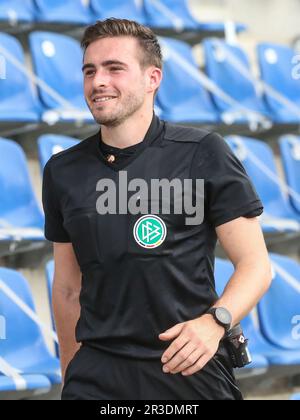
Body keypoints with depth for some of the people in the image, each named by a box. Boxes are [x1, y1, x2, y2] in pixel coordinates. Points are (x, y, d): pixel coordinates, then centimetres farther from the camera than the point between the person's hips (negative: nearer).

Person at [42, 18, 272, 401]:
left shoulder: (203, 154, -3)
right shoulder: (62, 172, 7)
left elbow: (255, 265, -5)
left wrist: (215, 321, -21)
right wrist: (70, 370, 14)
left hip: (192, 369, -2)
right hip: (99, 374, 3)